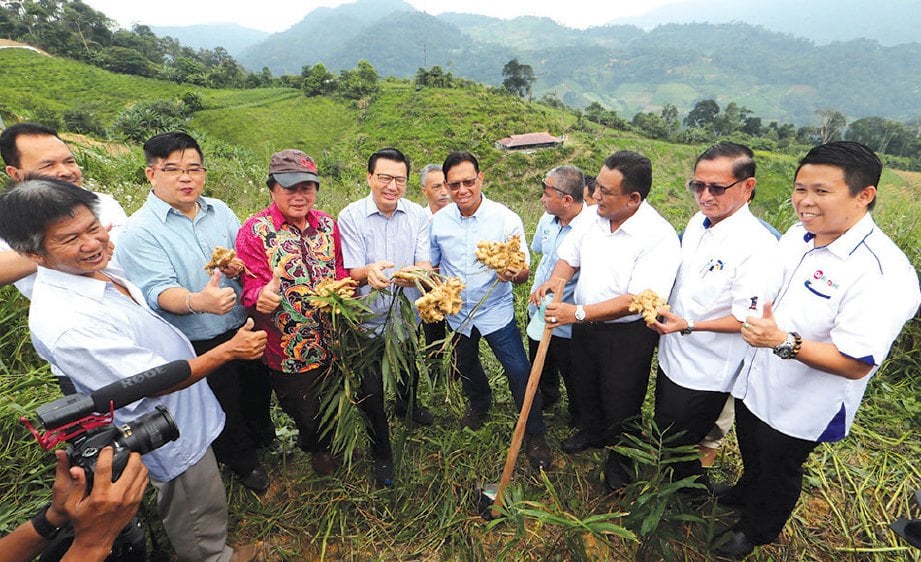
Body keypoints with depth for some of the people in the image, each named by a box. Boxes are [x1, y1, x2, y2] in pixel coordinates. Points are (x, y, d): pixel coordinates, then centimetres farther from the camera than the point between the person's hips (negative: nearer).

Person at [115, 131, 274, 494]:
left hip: (244, 327, 5)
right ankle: (244, 464, 44)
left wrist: (239, 266, -17)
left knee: (258, 390, 25)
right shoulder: (140, 231, -15)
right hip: (199, 345, -4)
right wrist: (196, 301, -46)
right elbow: (159, 291, -25)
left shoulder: (220, 211, 1)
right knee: (224, 410, 16)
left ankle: (264, 437, 55)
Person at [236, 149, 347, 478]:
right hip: (288, 349, -4)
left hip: (331, 340, 4)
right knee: (304, 412, 16)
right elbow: (252, 283, -18)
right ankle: (314, 448, 50)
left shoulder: (327, 224, 2)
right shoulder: (254, 231, -11)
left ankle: (325, 444, 55)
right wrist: (262, 295, -40)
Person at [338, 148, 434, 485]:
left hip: (407, 315, 3)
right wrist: (369, 272, -43)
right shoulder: (350, 217, -14)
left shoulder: (418, 215, -7)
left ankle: (407, 403, 61)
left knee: (409, 371, 26)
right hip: (368, 319, -3)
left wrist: (413, 272, -38)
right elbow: (352, 273, -18)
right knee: (371, 389, 6)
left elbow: (425, 264, -13)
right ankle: (381, 452, 31)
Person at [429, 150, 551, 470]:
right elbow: (431, 266, 4)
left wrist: (513, 273, -41)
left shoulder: (506, 219, -18)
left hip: (496, 311, -3)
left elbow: (523, 273, -17)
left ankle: (534, 435, 20)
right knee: (466, 366, 24)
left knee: (520, 372, -4)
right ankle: (480, 403, 56)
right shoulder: (438, 221, -10)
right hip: (458, 312, 4)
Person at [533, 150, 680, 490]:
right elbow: (570, 257, 7)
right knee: (584, 386, 27)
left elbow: (637, 300, -31)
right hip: (585, 325, 6)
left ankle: (620, 458, 45)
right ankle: (592, 432, 57)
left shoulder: (659, 237, -26)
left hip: (628, 335, -6)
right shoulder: (593, 216, -7)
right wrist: (554, 281, -14)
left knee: (621, 402, 15)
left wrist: (578, 313, -34)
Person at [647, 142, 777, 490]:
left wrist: (689, 326, -31)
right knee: (664, 435, 28)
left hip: (705, 373, -8)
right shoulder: (697, 222, -1)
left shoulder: (757, 245, -25)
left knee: (677, 447, 12)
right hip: (672, 357, 8)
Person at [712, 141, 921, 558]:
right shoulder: (797, 235, -6)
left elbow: (855, 364, -30)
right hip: (754, 383, 7)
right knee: (752, 453, 32)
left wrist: (784, 342, -40)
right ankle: (747, 492, 63)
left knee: (778, 471, 22)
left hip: (799, 409, -6)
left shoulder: (882, 274, -30)